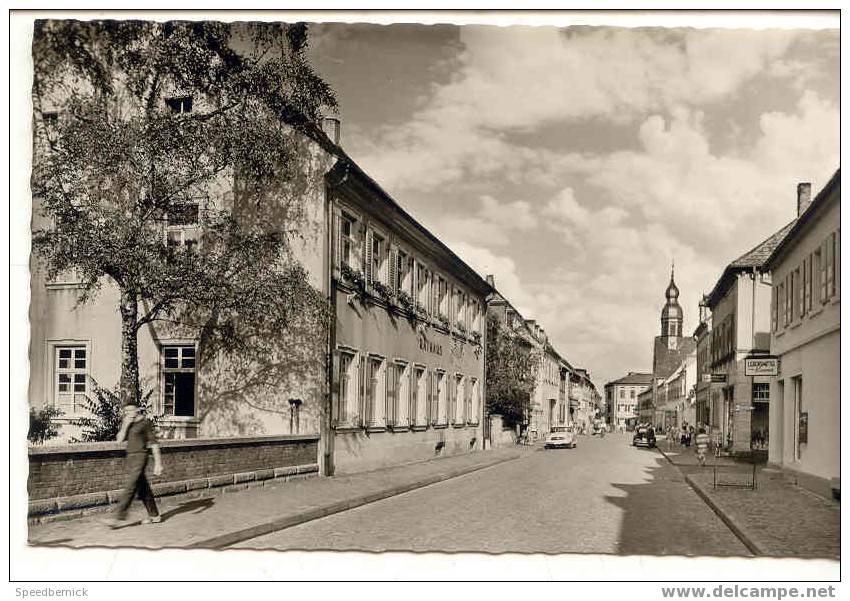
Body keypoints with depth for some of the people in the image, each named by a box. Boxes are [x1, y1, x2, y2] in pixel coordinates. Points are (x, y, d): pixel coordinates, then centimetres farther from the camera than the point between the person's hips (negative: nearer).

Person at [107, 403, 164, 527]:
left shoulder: (145, 423, -6)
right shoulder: (125, 422, 12)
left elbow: (153, 443, -4)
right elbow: (119, 439, 3)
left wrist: (158, 463, -7)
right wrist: (125, 425, -10)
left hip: (139, 457, -7)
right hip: (129, 457, 7)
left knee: (130, 487, -11)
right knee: (142, 488, 11)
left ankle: (120, 518, -10)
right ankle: (154, 515, 19)